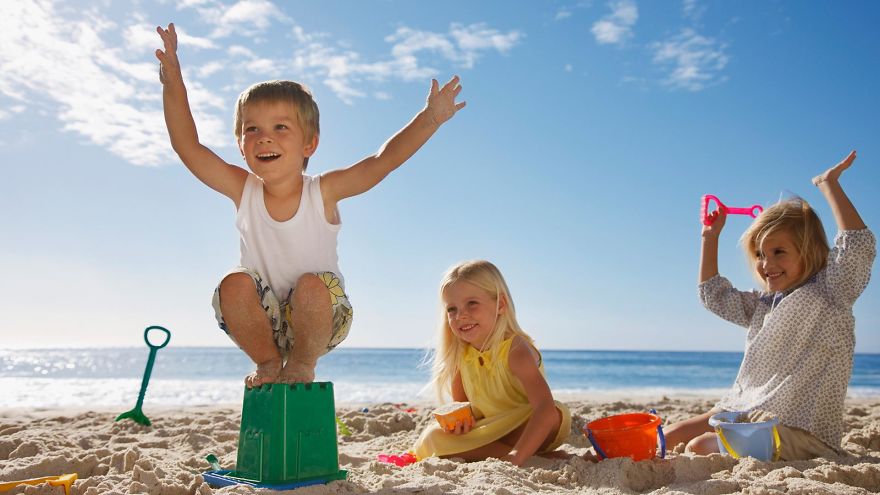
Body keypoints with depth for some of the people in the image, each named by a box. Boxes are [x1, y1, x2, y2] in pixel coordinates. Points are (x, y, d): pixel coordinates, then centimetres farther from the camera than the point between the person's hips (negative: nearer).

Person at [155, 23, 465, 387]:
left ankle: (303, 363, -5)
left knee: (311, 284, -33)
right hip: (265, 319, 3)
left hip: (316, 316, -2)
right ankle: (268, 362, -1)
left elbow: (384, 159, -22)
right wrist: (173, 85, -24)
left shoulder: (323, 191, -14)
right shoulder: (244, 190, -9)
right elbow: (188, 147, -13)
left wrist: (430, 118, -32)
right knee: (234, 284, -25)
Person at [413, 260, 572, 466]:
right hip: (486, 430, 5)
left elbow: (546, 408, -39)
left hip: (527, 433, -4)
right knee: (432, 437, -17)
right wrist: (459, 418, -21)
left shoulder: (516, 350, -26)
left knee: (559, 415, -35)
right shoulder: (459, 354, -8)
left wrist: (516, 456, -50)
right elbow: (461, 402, 5)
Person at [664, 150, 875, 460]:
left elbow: (859, 247, -24)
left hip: (800, 431, -9)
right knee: (675, 433, 1)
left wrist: (829, 185, -20)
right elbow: (715, 296, 27)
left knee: (698, 449, -25)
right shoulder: (765, 304, 17)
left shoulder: (828, 293, -7)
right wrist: (710, 238, 24)